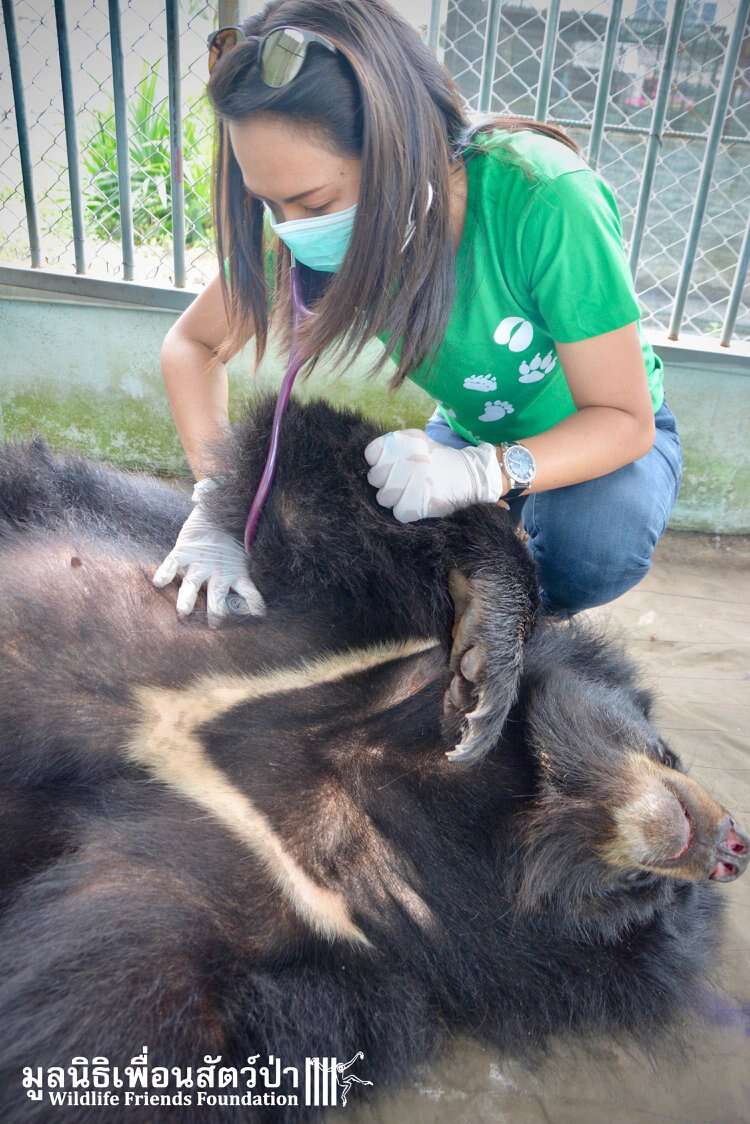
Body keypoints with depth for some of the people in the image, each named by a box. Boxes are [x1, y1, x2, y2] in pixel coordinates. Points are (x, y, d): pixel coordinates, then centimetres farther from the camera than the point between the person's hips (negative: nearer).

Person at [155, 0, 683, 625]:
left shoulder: (544, 202, -35)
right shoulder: (306, 223, -21)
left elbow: (624, 417, -27)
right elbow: (193, 345, -10)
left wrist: (481, 473, -46)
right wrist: (218, 493, -27)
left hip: (610, 434, -3)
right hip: (469, 433, 4)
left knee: (589, 544, -35)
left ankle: (536, 614, 3)